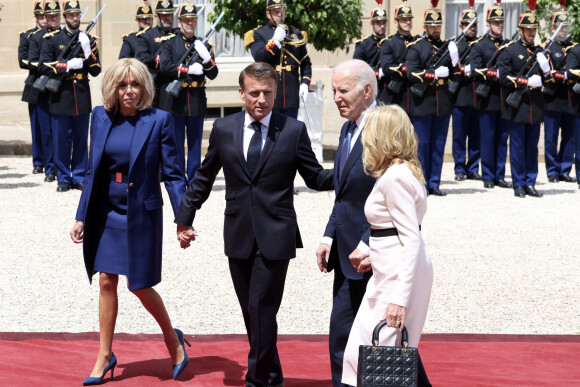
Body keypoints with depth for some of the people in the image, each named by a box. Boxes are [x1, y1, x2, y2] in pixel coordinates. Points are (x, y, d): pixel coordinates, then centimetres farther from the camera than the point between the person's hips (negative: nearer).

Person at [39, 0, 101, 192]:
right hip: (61, 96, -2)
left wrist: (87, 51, -11)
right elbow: (44, 67, -4)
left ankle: (79, 177, 13)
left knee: (81, 140, 5)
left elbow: (96, 71, 5)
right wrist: (67, 66, -15)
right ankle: (63, 179, 9)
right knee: (61, 140, 1)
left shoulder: (88, 39, 9)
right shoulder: (53, 39, 3)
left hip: (82, 97, 2)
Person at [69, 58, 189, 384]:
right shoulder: (101, 117, 3)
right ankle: (105, 355, 17)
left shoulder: (159, 120, -9)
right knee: (106, 281, 6)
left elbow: (173, 174, -7)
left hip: (141, 213, -4)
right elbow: (93, 171, 8)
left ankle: (173, 339, 26)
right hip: (106, 212, 4)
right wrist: (82, 217, 7)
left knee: (140, 284, 1)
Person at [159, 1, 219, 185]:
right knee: (176, 143, 2)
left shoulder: (203, 44, 12)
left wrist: (206, 57, -13)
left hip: (197, 100, 3)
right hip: (175, 99, -3)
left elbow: (213, 74, 6)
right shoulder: (169, 42, 3)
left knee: (195, 142, 6)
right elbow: (164, 66, -12)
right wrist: (189, 69, -18)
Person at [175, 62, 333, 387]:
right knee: (252, 312, 10)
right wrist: (185, 218, 16)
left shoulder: (294, 130, -1)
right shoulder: (223, 129, 5)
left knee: (262, 309, -9)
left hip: (275, 237, -3)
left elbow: (315, 177, 3)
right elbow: (204, 177, 15)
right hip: (239, 236, 3)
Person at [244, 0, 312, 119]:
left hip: (292, 96, 4)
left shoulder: (296, 34, 14)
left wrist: (305, 83, 1)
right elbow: (259, 58, -13)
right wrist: (275, 40, -19)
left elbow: (306, 63, 15)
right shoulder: (258, 34, 3)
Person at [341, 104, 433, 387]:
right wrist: (374, 257, 26)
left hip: (401, 275, -10)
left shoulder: (394, 177, -16)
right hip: (391, 269, 10)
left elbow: (412, 240, -22)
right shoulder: (404, 171, 13)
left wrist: (399, 298, -26)